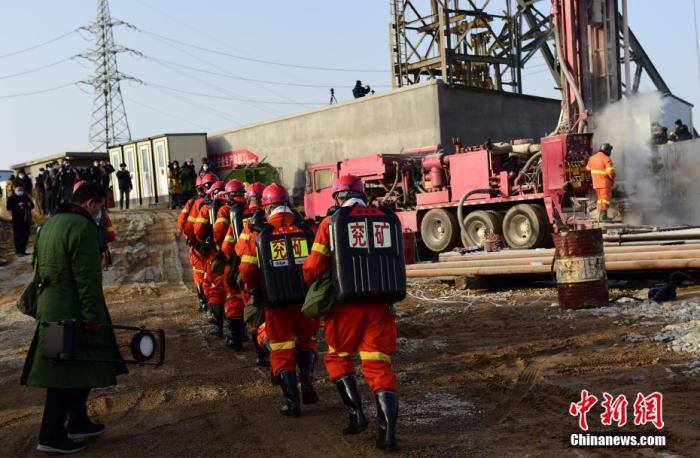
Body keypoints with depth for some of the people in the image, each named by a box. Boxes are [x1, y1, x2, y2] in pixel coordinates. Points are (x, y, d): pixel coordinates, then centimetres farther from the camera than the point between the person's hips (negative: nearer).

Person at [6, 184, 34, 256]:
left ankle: (23, 250, 16)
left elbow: (32, 205, 17)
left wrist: (29, 205, -6)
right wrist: (18, 205, -20)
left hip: (26, 219, 5)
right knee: (18, 236, -6)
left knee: (25, 235, 6)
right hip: (17, 220, -5)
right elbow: (9, 207, -10)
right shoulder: (12, 198, 2)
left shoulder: (26, 197, 16)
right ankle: (18, 251, -3)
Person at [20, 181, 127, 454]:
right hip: (71, 314, -10)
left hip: (49, 309, 10)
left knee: (77, 371, 19)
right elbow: (87, 278, -21)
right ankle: (51, 436, 5)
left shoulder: (50, 224, 14)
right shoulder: (83, 227, -17)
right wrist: (94, 316, -17)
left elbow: (40, 267, 21)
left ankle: (78, 423, 29)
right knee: (68, 377, -1)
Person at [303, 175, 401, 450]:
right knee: (379, 365, 8)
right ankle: (388, 431, 2)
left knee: (339, 357, 18)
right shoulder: (386, 220, 5)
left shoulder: (331, 223, -3)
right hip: (380, 303, 3)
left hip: (347, 303, -2)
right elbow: (398, 263, 12)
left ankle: (356, 414, 9)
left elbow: (313, 267, -1)